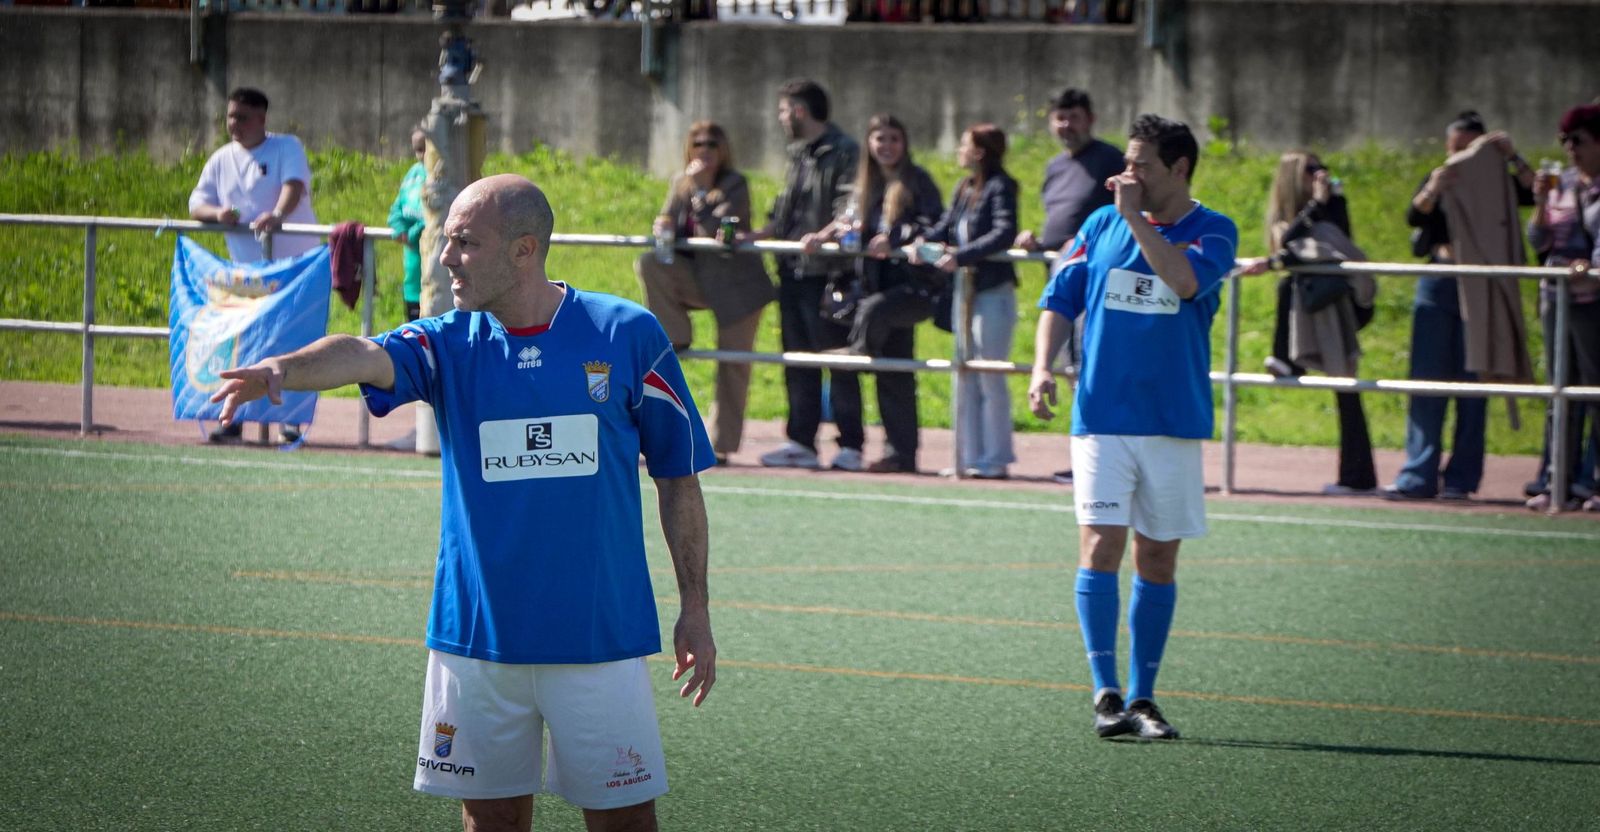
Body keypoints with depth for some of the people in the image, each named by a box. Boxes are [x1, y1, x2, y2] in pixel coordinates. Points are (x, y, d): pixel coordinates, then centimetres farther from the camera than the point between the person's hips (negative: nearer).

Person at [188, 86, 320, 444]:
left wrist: (278, 215, -41)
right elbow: (196, 203, 9)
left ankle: (291, 420, 5)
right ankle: (234, 419, 3)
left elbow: (295, 183, -21)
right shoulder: (222, 160, 11)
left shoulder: (287, 147, -3)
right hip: (246, 268, 4)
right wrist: (216, 213, -16)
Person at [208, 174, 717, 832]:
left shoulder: (628, 335, -3)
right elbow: (362, 357, -21)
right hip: (476, 636, 2)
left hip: (600, 636, -2)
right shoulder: (449, 344, 1)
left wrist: (694, 610, 2)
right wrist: (285, 368, -44)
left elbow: (678, 477, 4)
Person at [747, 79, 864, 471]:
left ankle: (851, 445, -3)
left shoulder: (843, 152, -7)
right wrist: (755, 236, 12)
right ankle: (801, 442, 14)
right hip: (793, 271, 9)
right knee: (797, 361, 9)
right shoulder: (798, 155, 20)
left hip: (825, 273, -9)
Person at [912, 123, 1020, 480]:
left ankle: (995, 460, 3)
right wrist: (924, 242, -9)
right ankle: (970, 456, 16)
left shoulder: (1000, 187, -11)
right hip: (965, 291, 9)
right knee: (965, 380, 10)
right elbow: (946, 227, 12)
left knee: (991, 379, -3)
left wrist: (960, 256, -26)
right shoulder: (963, 190, 14)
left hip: (994, 292, -9)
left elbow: (1004, 233, -22)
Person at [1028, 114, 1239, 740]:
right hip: (1101, 418, 1)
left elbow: (1186, 281, -21)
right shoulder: (1102, 224, 7)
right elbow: (1059, 301, 10)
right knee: (1100, 546, -11)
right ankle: (1106, 693, -13)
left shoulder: (1213, 231, -1)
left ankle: (1141, 697, 15)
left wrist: (1135, 217, -15)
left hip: (1175, 423, 0)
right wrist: (1042, 366, -5)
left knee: (1157, 559, 6)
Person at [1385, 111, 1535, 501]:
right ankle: (1418, 476, -1)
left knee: (1471, 383, -2)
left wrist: (1513, 158, -19)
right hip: (1437, 287, 2)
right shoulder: (1438, 180, 10)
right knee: (1427, 381, -2)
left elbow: (1532, 194, -10)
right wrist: (1433, 190, -27)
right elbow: (1414, 217, -8)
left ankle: (1460, 479, 2)